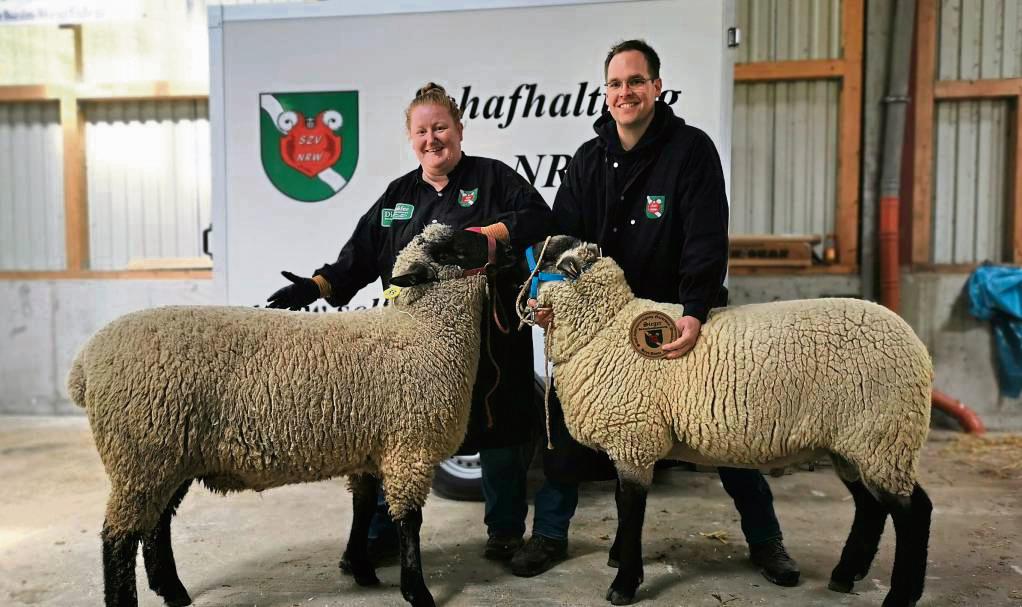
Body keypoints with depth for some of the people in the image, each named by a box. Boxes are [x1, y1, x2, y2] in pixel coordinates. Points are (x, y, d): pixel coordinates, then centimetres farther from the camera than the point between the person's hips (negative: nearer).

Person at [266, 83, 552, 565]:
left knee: (497, 434, 9)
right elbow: (359, 258, 9)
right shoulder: (398, 195, 15)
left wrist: (494, 231, -25)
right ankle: (382, 535, 24)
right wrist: (312, 287, -5)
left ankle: (506, 530, 29)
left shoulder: (491, 176, 3)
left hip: (488, 337, -3)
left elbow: (539, 217, -10)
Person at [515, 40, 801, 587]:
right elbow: (564, 236, -1)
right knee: (567, 426, 4)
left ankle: (765, 539, 27)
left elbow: (706, 239, -20)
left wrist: (695, 312, -32)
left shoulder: (691, 149, -11)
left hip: (682, 317, -3)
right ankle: (549, 535, 22)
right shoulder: (588, 160, 3)